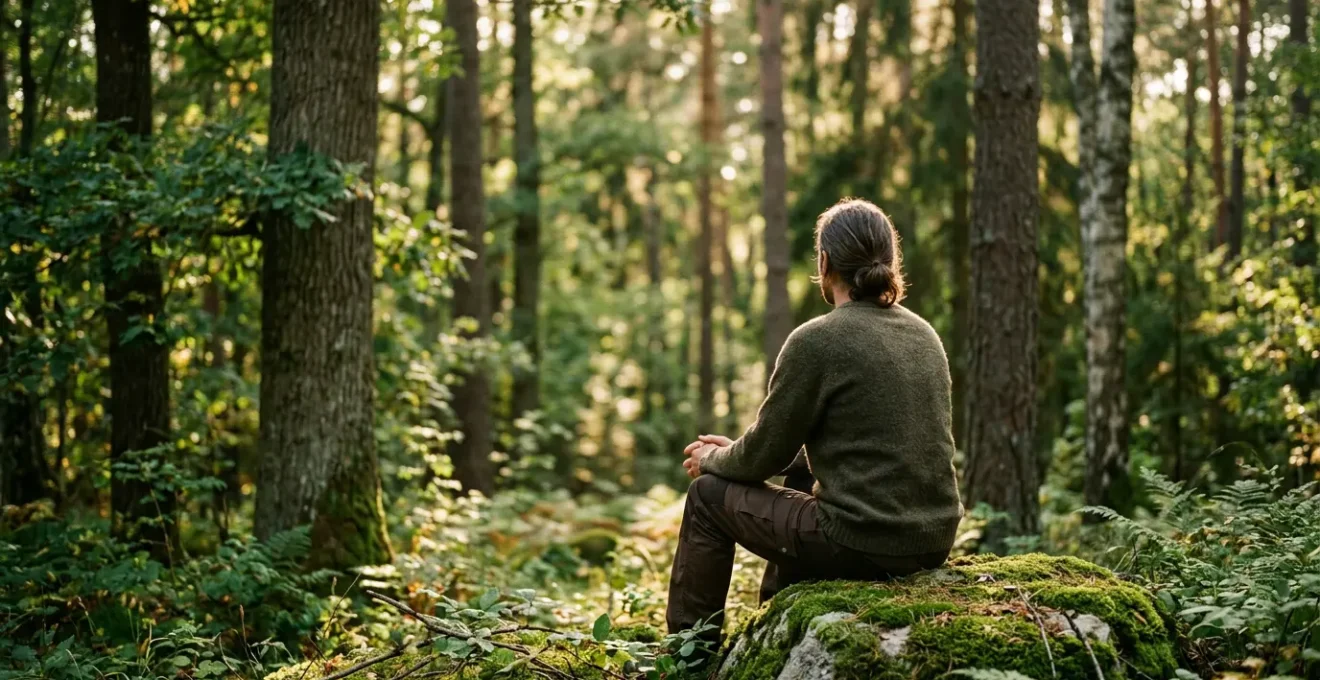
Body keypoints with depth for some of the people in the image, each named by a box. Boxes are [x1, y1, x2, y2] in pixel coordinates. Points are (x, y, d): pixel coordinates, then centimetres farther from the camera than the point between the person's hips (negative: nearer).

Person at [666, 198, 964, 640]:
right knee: (800, 476, 35)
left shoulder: (817, 340, -13)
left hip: (863, 544, -7)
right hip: (933, 539, 8)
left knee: (709, 495, 15)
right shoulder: (923, 335, 10)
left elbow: (766, 456, -6)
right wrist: (737, 452, 24)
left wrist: (714, 459, 18)